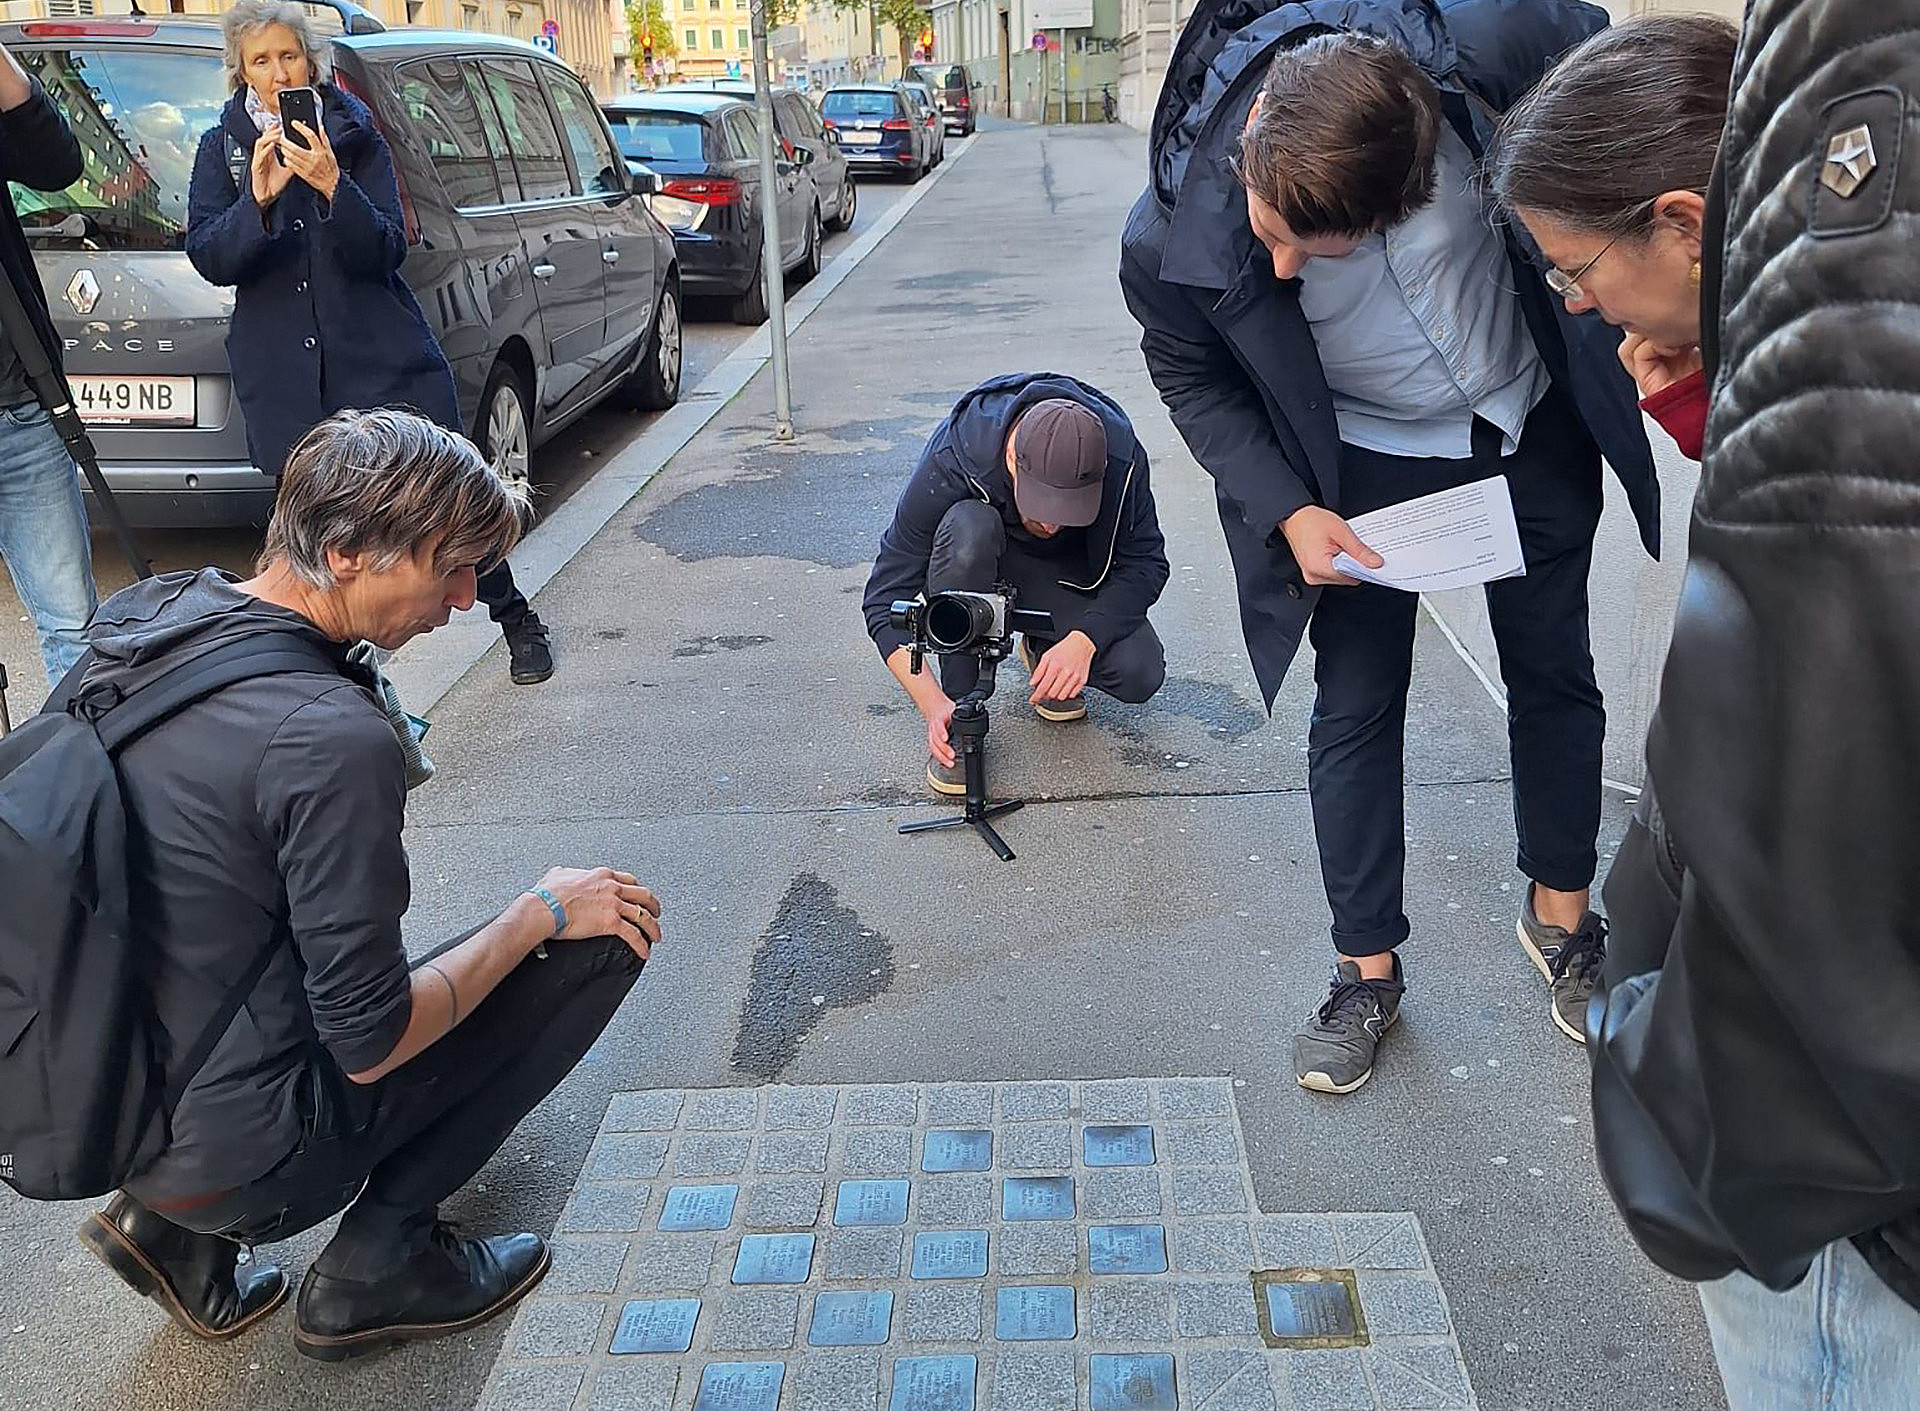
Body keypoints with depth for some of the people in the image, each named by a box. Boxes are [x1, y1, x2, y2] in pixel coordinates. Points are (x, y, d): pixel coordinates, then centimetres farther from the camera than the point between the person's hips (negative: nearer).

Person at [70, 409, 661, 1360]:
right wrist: (540, 914, -7)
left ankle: (175, 1228, 17)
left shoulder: (133, 616, -2)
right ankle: (378, 1264, 6)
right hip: (233, 1159, -8)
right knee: (602, 934, -3)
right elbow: (370, 1046, -20)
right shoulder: (331, 739, -27)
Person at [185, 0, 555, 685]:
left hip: (383, 357, -1)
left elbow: (388, 250, -4)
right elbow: (208, 259, -5)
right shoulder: (220, 149, 7)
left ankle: (516, 618, 17)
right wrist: (258, 198, -23)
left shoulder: (354, 135, 5)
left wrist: (333, 186, -21)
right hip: (283, 372, 1)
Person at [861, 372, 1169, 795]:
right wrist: (934, 705, -39)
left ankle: (1043, 652, 9)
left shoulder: (1121, 455, -30)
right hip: (976, 562, -1)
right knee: (967, 527, -40)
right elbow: (885, 599, -29)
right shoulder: (952, 462, -35)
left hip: (1066, 568, 2)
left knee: (1139, 675, -26)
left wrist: (1083, 640, -34)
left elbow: (1145, 562, -17)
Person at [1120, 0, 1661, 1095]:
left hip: (1533, 428, 2)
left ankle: (1562, 919, 37)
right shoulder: (1173, 241, -33)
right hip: (1362, 463, -1)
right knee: (1357, 709, 2)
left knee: (1555, 676, 14)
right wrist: (1289, 511, -20)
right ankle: (1369, 974, 21)